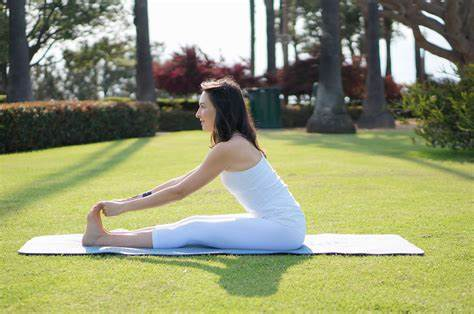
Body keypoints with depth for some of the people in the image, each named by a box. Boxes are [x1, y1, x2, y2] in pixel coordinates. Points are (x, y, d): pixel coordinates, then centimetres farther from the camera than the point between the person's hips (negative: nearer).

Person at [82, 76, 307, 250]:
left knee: (193, 230, -11)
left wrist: (124, 206, -8)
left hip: (283, 227, -9)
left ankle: (102, 239, -7)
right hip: (274, 221, 9)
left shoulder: (229, 148, -17)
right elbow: (183, 181, 15)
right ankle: (108, 236, 6)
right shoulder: (236, 143, 13)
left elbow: (179, 191, -13)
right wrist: (130, 200, 12)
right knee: (194, 224, 4)